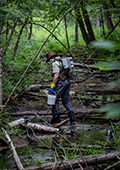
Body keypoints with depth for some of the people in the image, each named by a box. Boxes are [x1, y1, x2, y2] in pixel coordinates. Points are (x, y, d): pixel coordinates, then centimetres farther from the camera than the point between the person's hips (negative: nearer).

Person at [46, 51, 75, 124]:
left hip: (61, 82, -9)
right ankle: (72, 116, 5)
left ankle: (56, 117, 0)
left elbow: (56, 75, -19)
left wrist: (52, 86, -19)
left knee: (55, 99, 0)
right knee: (66, 100, 12)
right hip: (67, 81, 9)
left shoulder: (55, 63, -9)